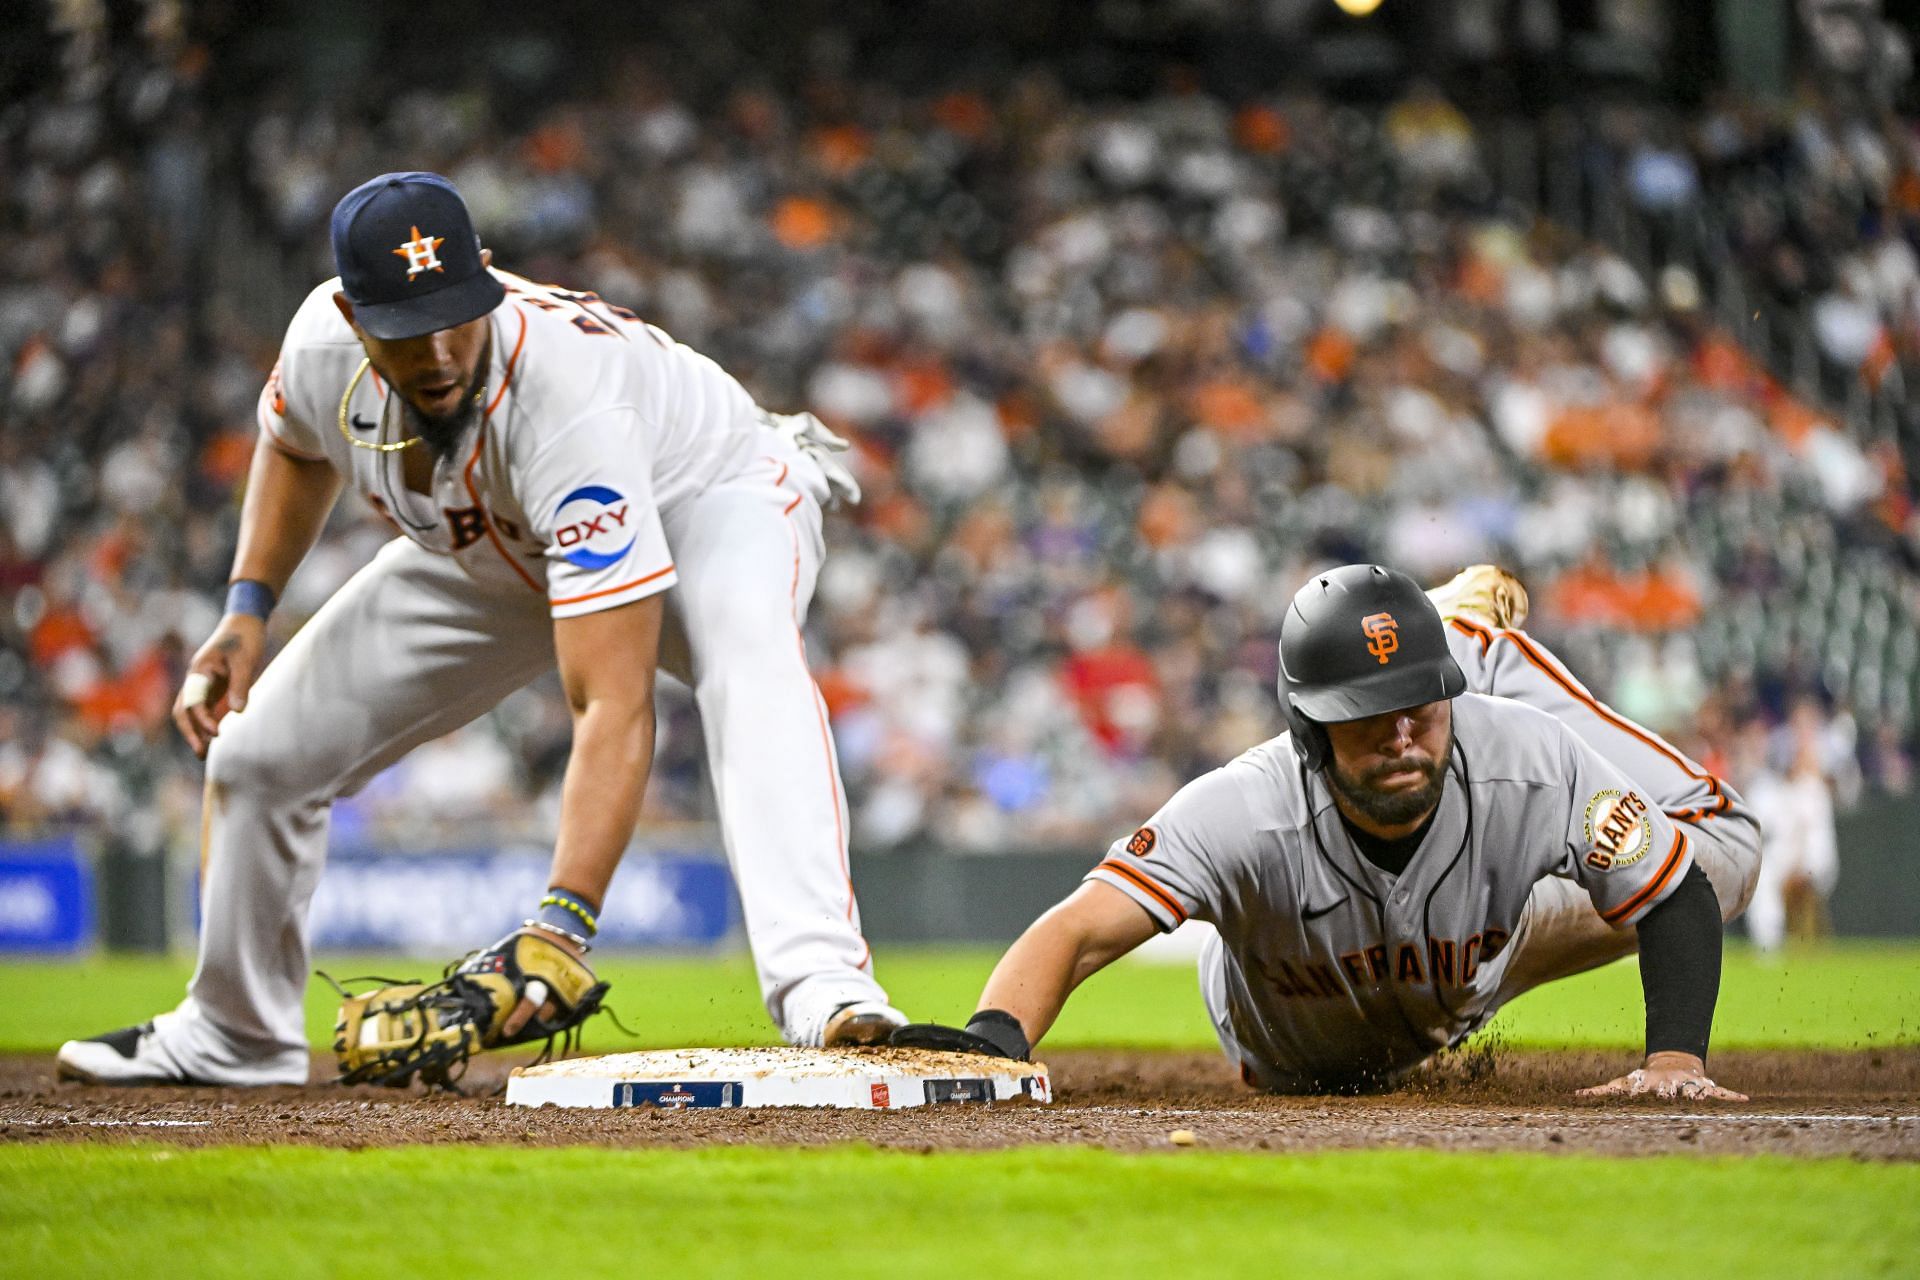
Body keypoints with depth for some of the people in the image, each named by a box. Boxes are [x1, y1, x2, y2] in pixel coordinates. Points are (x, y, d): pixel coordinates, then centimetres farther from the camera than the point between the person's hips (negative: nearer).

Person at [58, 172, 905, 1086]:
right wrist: (247, 610, -8)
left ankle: (817, 983, -56)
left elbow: (613, 704, -50)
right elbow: (295, 444, 5)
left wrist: (564, 921, -58)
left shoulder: (569, 408, -44)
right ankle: (231, 1032, 27)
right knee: (257, 746, 3)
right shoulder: (324, 343, -26)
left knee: (746, 659, -42)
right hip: (498, 551, 6)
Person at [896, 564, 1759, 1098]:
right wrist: (997, 1037, -74)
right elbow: (1079, 930, -54)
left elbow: (1677, 897, -28)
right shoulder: (1245, 813, -47)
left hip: (1462, 985, 1)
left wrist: (1675, 1056, -43)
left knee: (1719, 859, 4)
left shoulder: (1531, 763, -40)